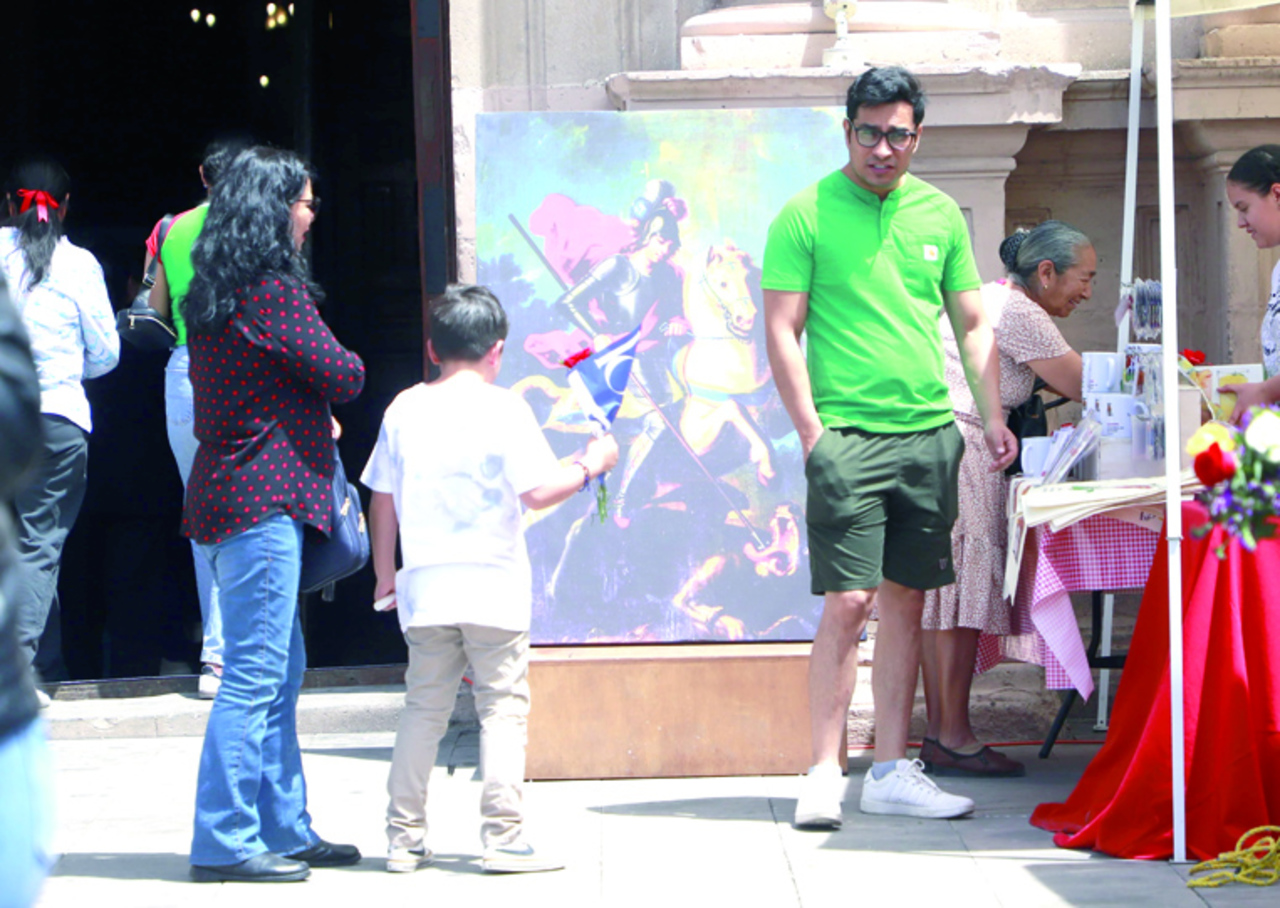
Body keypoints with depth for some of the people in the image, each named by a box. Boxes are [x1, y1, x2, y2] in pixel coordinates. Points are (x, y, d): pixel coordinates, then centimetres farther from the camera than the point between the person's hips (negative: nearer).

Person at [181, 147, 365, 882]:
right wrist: (343, 362, 10)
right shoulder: (275, 293, -14)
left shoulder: (212, 295, 15)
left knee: (282, 671, 15)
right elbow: (344, 379, -11)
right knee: (255, 674, -9)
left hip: (231, 487, 10)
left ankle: (285, 829, 20)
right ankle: (225, 842, -9)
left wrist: (313, 418, 10)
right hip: (264, 497, -10)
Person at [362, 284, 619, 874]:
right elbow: (538, 492, -13)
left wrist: (385, 572, 20)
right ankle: (503, 837, -4)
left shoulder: (404, 410, 6)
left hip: (425, 588, 4)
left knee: (423, 708, 11)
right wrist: (590, 465, 3)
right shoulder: (503, 409, -6)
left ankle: (404, 836, 11)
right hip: (493, 586, -4)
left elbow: (382, 499, 10)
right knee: (502, 706, 1)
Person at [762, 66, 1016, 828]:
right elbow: (782, 330, -4)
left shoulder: (940, 214, 11)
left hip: (929, 433, 5)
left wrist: (993, 416, 7)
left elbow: (972, 324, 17)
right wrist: (810, 429, -11)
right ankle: (825, 774, -4)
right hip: (849, 436, -5)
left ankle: (893, 772, 13)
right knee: (848, 602, -9)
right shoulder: (808, 214, -3)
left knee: (907, 602, 7)